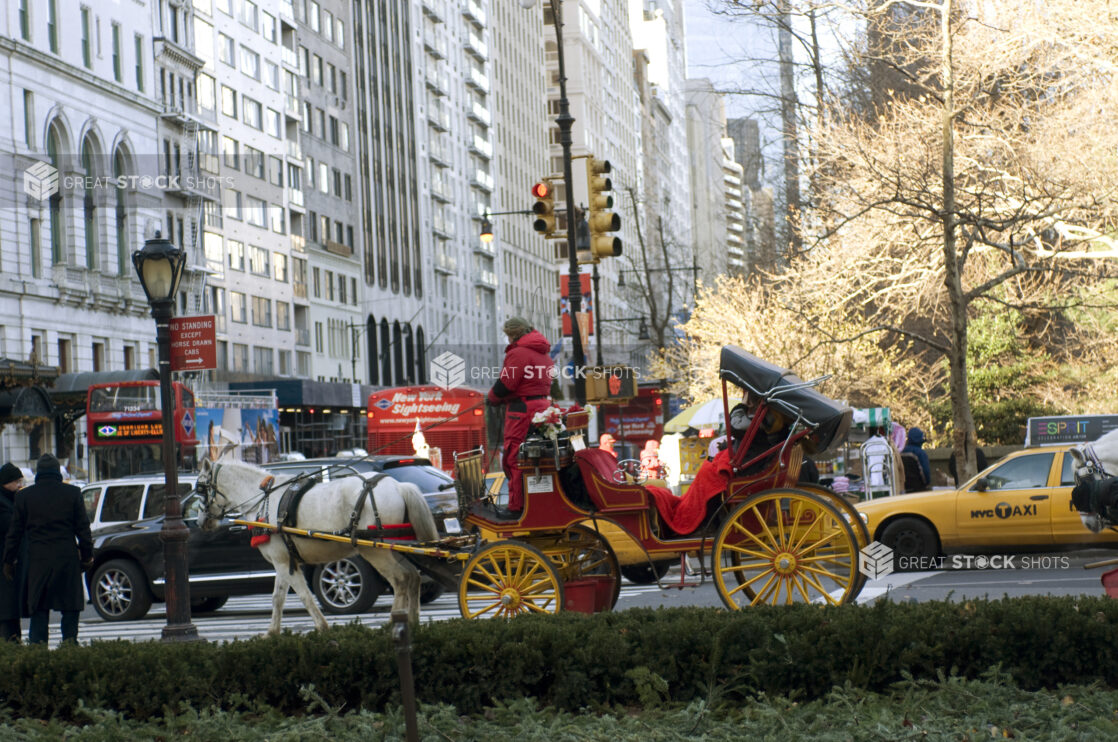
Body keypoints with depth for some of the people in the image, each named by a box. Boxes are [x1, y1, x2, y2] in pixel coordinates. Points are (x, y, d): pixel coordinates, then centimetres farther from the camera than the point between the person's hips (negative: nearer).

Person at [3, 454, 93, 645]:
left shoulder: (24, 496, 2)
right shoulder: (72, 493, 0)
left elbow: (14, 532, 5)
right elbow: (83, 528, 2)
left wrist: (8, 561, 13)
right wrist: (87, 556, 11)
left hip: (38, 559, 1)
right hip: (67, 558, -1)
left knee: (39, 608, 6)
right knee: (70, 607, 7)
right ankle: (69, 640, 2)